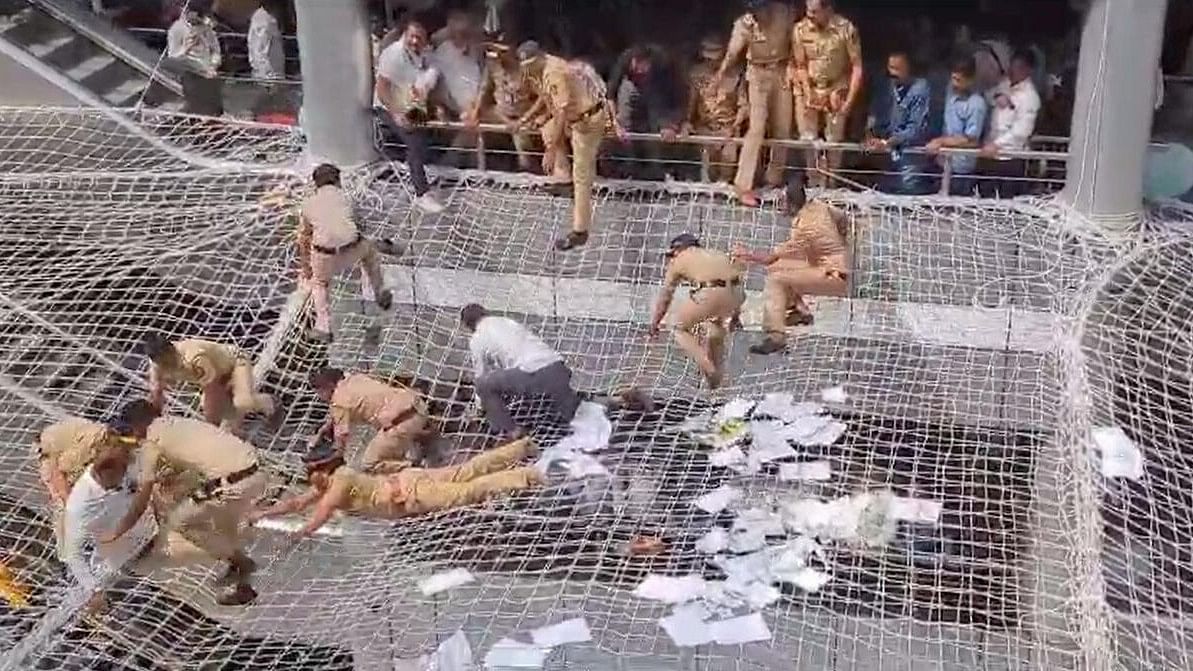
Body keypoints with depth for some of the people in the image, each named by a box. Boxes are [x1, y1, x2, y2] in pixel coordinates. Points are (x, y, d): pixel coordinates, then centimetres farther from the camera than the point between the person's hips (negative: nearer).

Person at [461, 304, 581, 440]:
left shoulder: (477, 339, 14)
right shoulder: (509, 321, 32)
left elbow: (480, 375, 23)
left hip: (531, 375, -6)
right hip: (556, 366, 6)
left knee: (484, 385, 10)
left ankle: (509, 431, 11)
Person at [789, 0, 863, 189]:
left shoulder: (846, 29, -16)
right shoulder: (799, 29, -12)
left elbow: (856, 67, -12)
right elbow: (800, 66, -5)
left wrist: (850, 100, -16)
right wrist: (808, 96, -12)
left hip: (836, 91, -1)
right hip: (808, 91, 1)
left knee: (834, 141, 2)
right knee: (808, 140, -3)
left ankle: (831, 184, 15)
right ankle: (815, 183, 11)